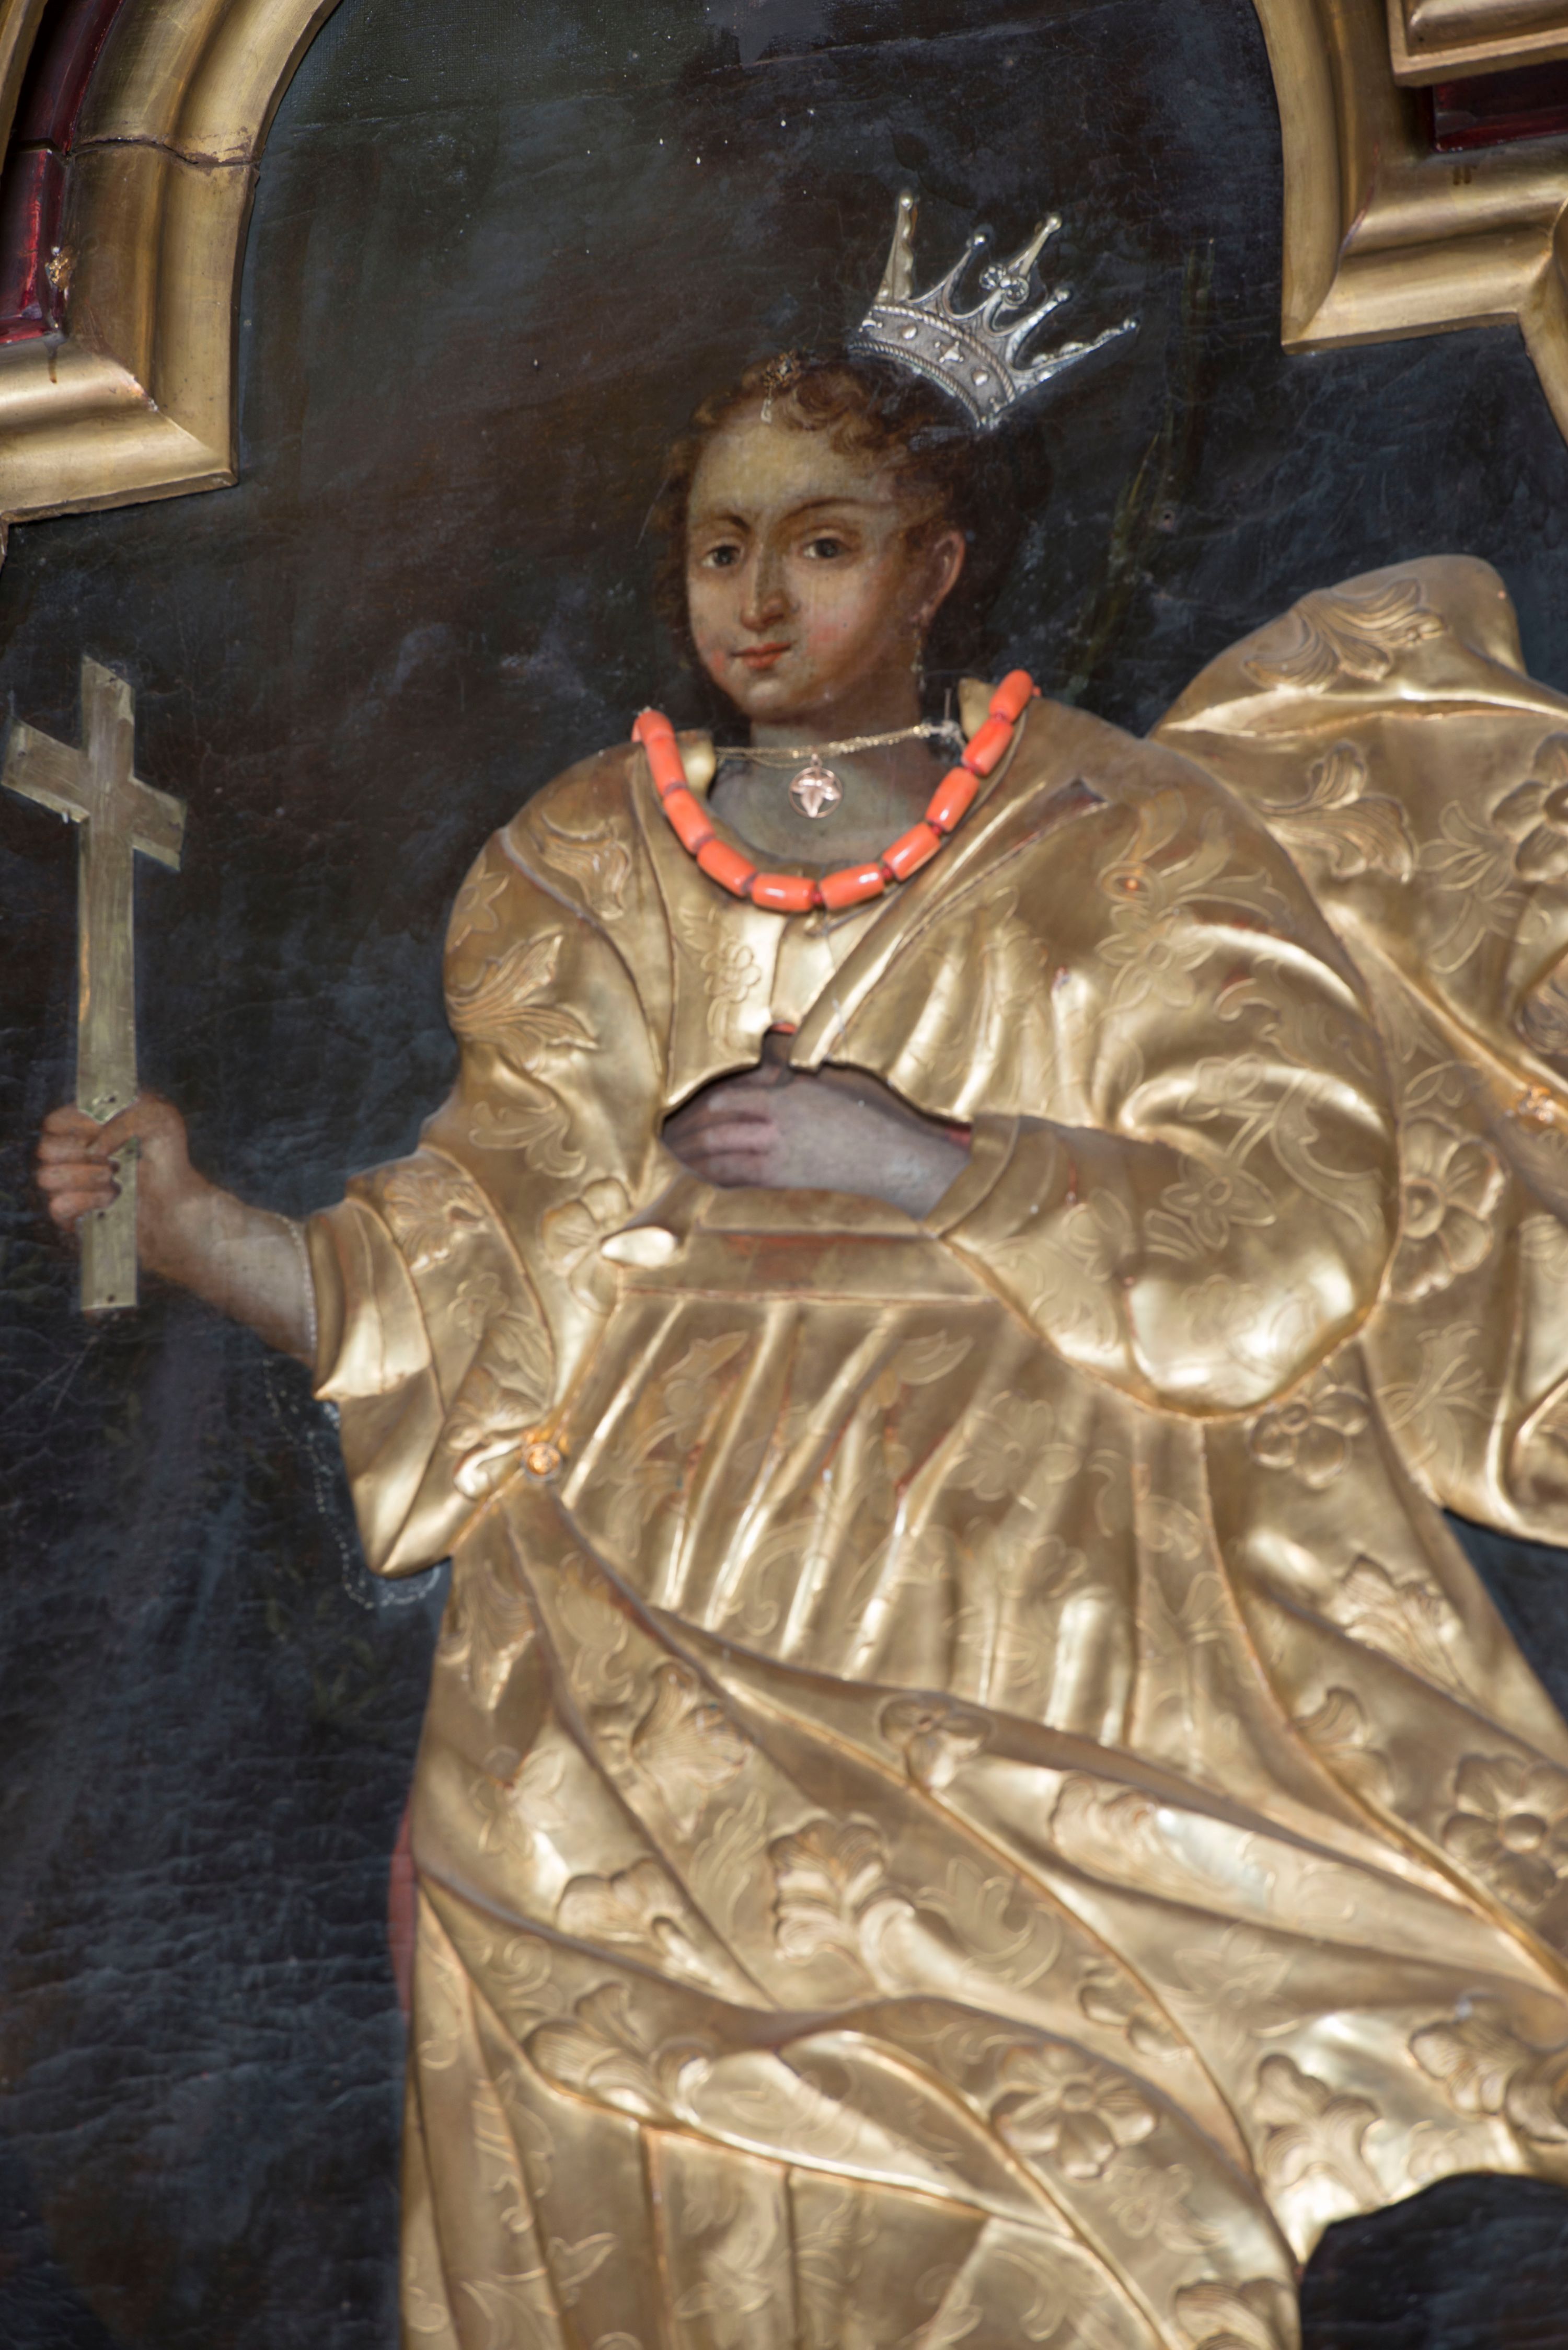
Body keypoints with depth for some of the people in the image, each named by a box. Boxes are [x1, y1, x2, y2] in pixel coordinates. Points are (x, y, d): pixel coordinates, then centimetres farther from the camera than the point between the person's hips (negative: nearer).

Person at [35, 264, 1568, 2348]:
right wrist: (202, 1236, -8)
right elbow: (499, 1291, 7)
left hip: (1026, 1605, -2)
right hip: (659, 1649, 2)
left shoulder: (1124, 847, 6)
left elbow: (1294, 1231, -3)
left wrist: (917, 1162, -10)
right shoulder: (587, 870, 13)